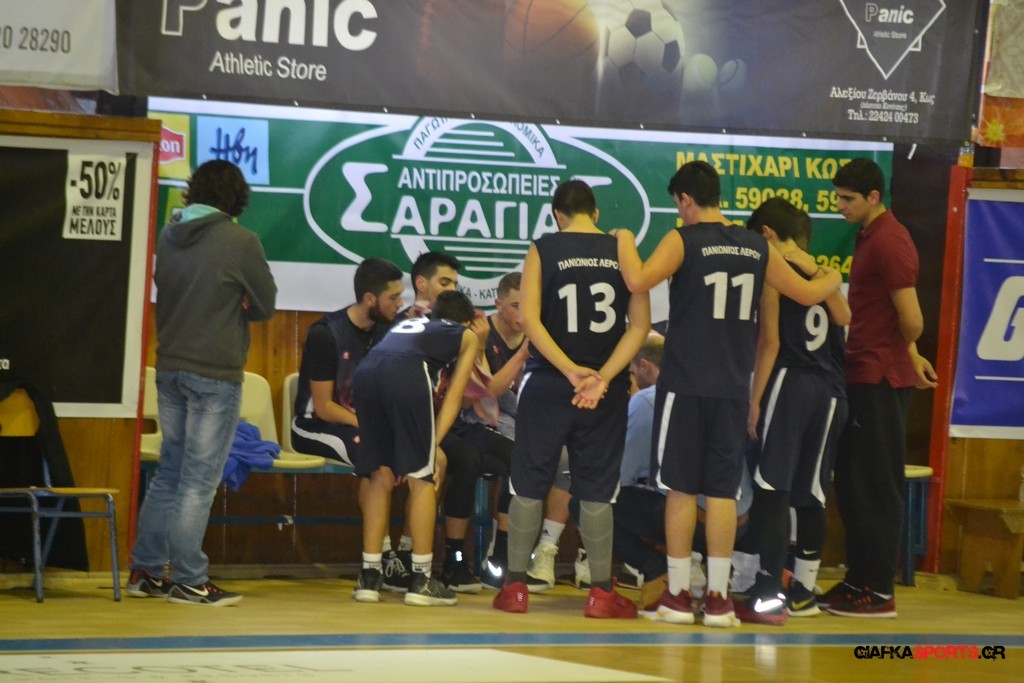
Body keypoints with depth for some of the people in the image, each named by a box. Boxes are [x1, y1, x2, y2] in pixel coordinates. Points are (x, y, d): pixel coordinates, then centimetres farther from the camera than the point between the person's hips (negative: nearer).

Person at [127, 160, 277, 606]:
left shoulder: (169, 237, 5)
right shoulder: (240, 242, -12)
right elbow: (266, 304, -4)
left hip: (170, 367, 6)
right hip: (216, 373, -6)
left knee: (170, 472, 15)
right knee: (199, 479, -2)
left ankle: (146, 570, 17)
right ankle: (189, 580, 0)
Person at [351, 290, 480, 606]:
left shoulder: (407, 324, 42)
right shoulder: (466, 336, 29)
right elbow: (453, 395, 18)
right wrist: (435, 443, 13)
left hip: (365, 370, 5)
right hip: (408, 372, -5)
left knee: (380, 478, 15)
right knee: (422, 479, 5)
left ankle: (370, 576, 14)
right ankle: (421, 580, 5)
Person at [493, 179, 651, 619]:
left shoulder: (543, 249, -2)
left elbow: (530, 320, -12)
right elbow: (640, 324, -6)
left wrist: (571, 371, -16)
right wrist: (603, 377, -13)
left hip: (548, 384, -1)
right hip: (607, 389, 1)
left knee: (529, 485, 8)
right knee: (597, 491, 6)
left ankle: (515, 587, 9)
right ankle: (601, 593, 5)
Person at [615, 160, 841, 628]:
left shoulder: (683, 240, -7)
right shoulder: (757, 247, 8)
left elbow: (638, 281, -22)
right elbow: (808, 293, 16)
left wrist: (625, 241, -3)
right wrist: (832, 279, 38)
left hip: (685, 384, -4)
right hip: (733, 387, 4)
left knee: (681, 488, 3)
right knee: (723, 491, 6)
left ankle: (678, 596, 5)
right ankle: (718, 598, 5)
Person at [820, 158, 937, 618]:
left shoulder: (889, 243, -15)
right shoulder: (869, 237, 15)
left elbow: (912, 319, -18)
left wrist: (905, 357, 0)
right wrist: (911, 356, 11)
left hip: (880, 381, -10)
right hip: (861, 377, 10)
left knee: (876, 488, -5)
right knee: (851, 485, 13)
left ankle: (880, 592, 0)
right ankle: (858, 581, 19)